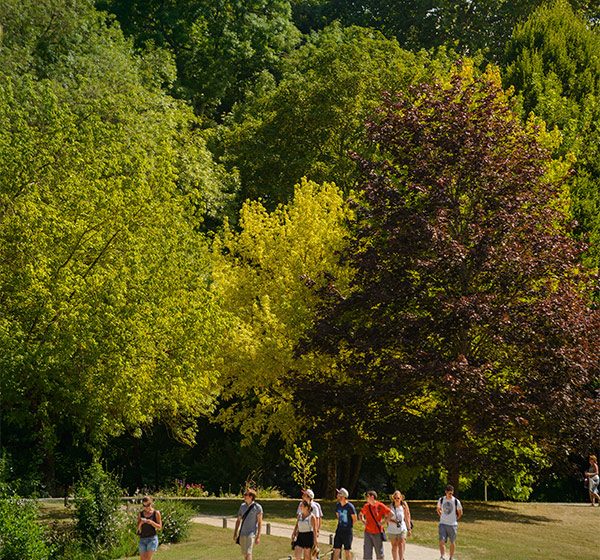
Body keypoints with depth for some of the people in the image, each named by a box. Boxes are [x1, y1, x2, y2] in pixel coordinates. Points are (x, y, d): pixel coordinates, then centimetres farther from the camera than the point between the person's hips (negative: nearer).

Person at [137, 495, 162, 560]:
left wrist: (152, 522, -19)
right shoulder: (140, 514, 6)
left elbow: (160, 527, -2)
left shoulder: (156, 513, -2)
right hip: (142, 539, 4)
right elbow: (138, 528, 7)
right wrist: (140, 523, -14)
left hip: (152, 538, -4)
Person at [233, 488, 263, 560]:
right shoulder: (242, 506, 8)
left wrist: (258, 536, -12)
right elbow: (238, 520, 16)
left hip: (251, 534, -6)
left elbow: (260, 522, -8)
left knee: (248, 553, -15)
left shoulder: (257, 507, -8)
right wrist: (235, 533, 15)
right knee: (244, 554, 11)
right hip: (242, 533, 6)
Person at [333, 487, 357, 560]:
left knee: (347, 551, 4)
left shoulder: (350, 507, -16)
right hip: (339, 530, 6)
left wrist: (349, 526, 3)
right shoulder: (337, 505, 4)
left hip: (347, 531, -5)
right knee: (336, 550, 5)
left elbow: (354, 519, -7)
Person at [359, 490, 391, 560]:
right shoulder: (366, 506, 5)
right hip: (368, 533, 3)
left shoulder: (380, 506, -9)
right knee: (367, 553, 0)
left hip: (377, 533, -3)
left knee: (379, 553, 9)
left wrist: (383, 521, -12)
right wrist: (363, 521, 3)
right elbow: (360, 515, 21)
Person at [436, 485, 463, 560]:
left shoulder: (456, 501, -8)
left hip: (452, 525, -1)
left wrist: (455, 519, 6)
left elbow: (460, 513, 6)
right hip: (443, 524, 1)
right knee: (442, 541, -12)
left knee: (452, 542, 9)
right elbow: (438, 509, 18)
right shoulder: (441, 500, -2)